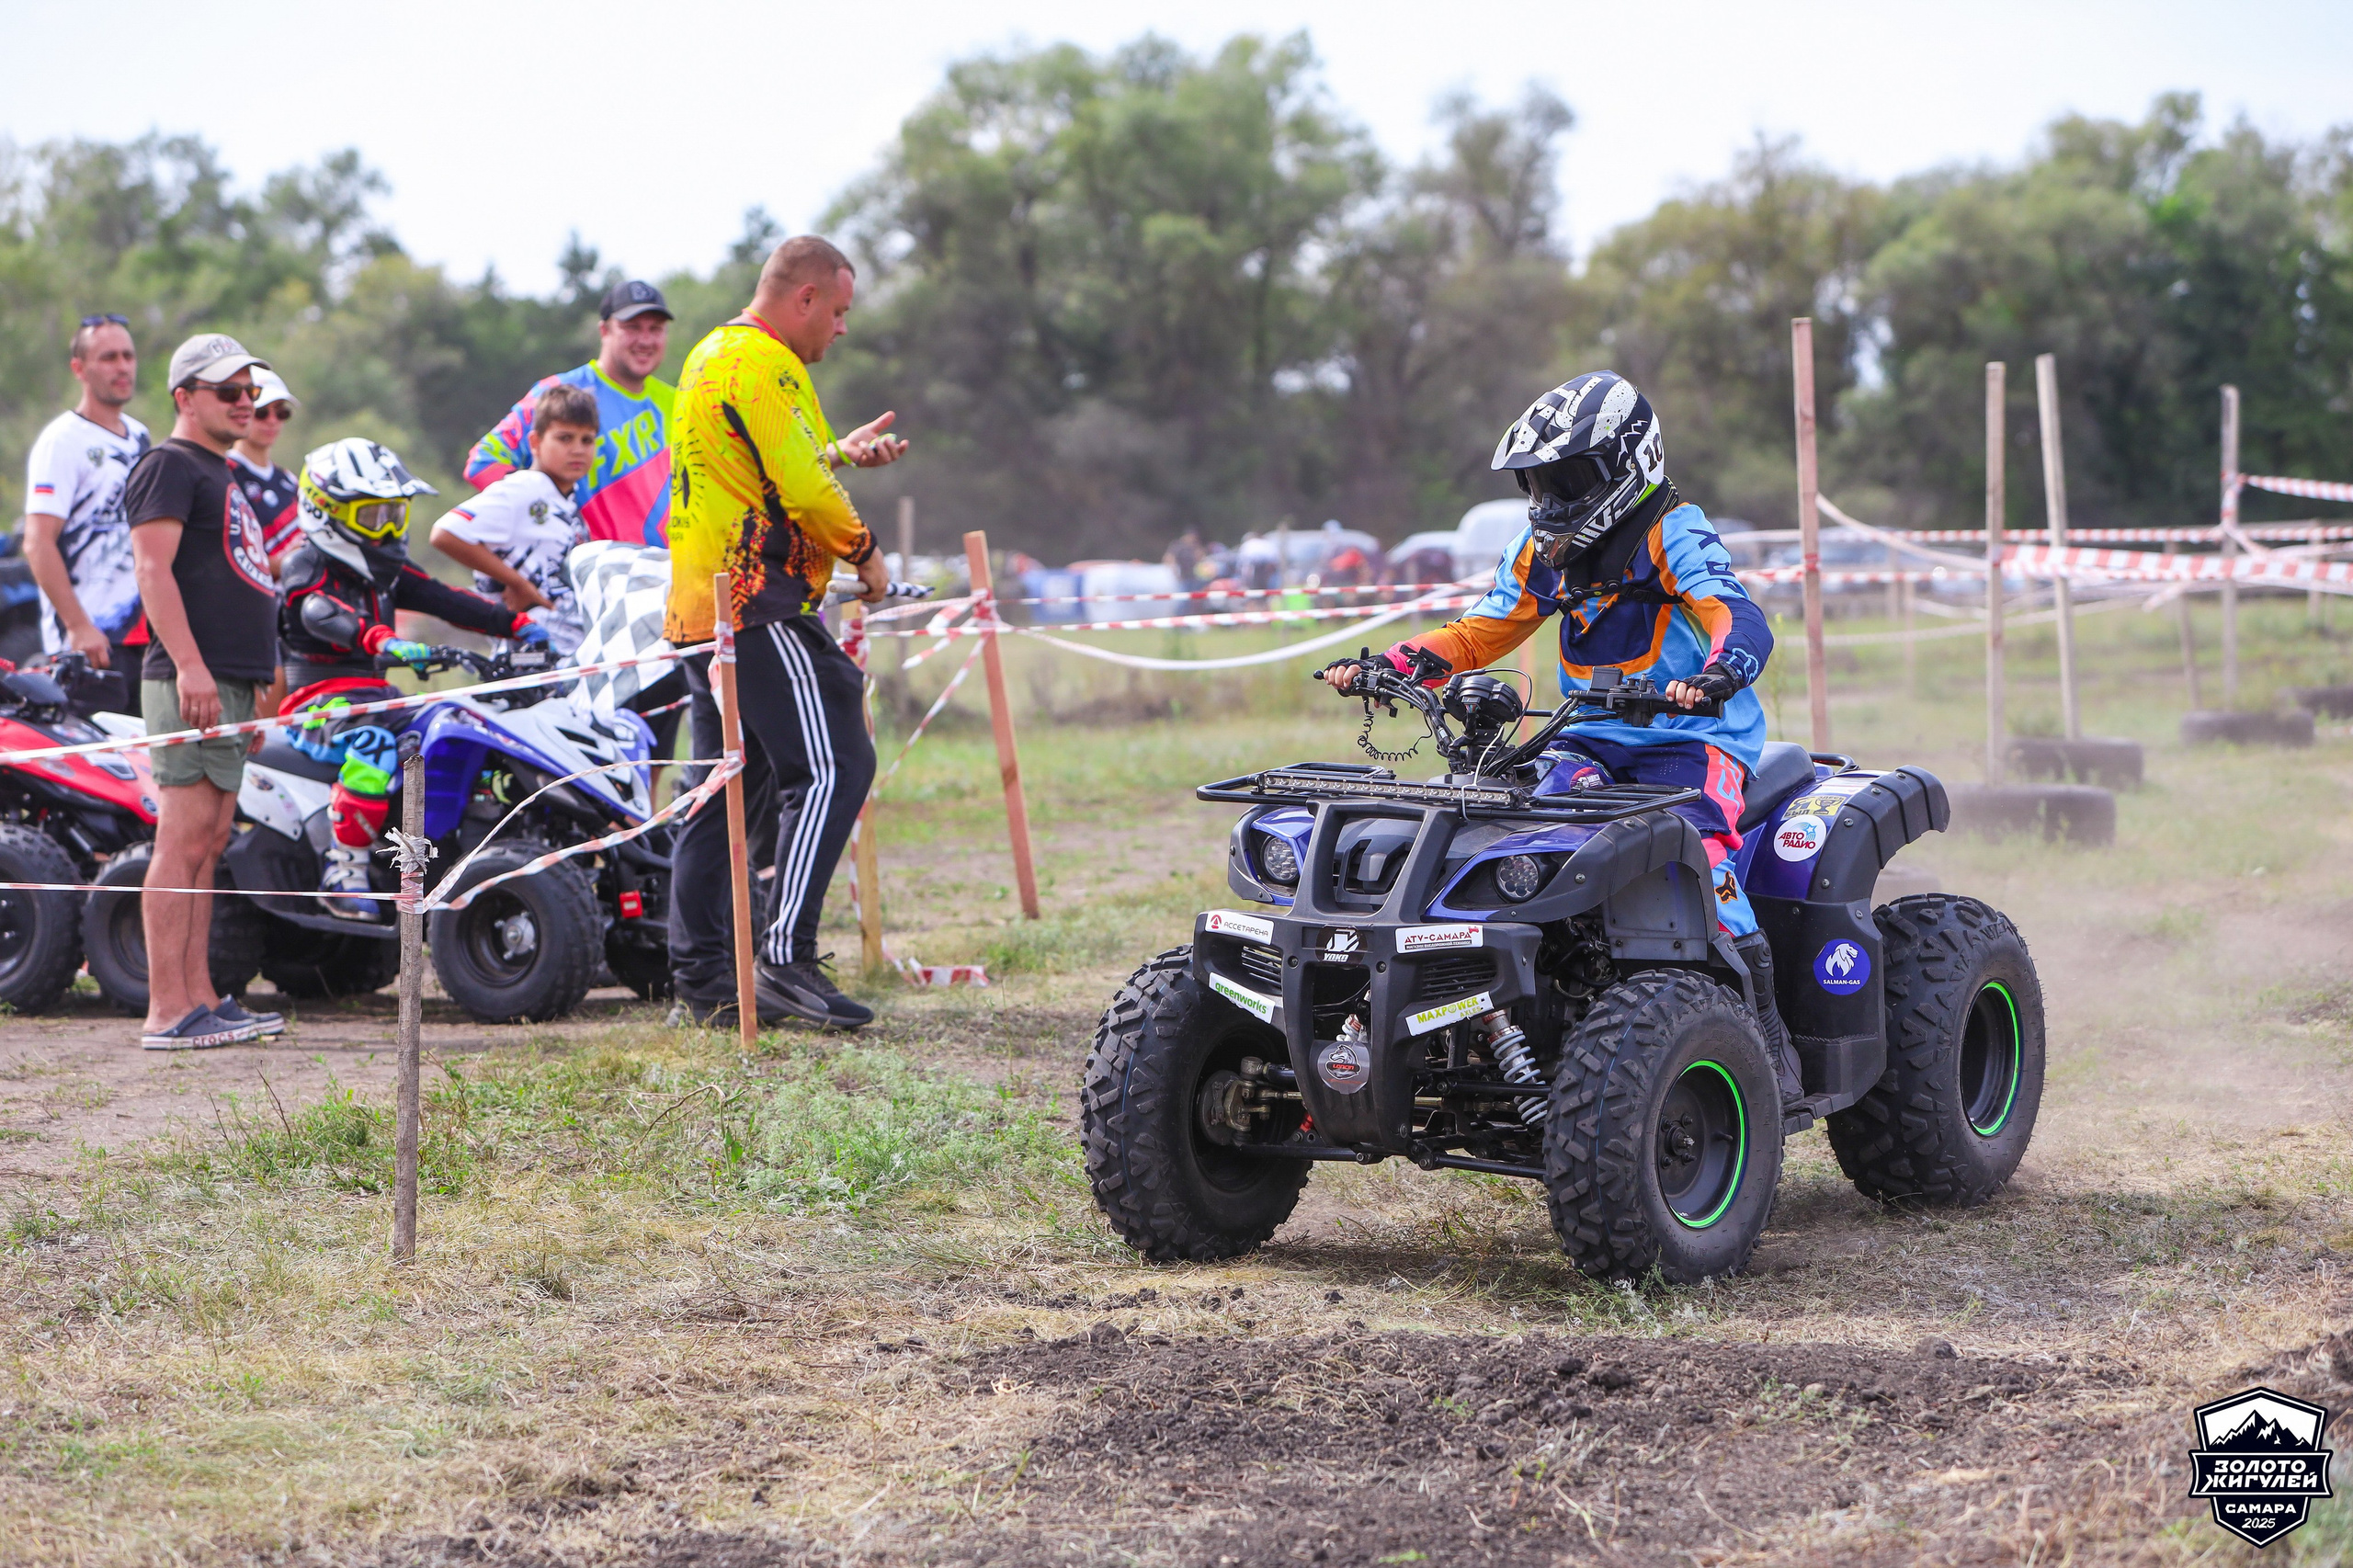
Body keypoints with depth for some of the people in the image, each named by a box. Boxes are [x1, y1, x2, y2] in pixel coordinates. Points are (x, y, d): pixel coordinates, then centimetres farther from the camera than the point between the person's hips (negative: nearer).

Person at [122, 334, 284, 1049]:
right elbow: (153, 568, -16)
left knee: (208, 843, 9)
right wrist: (189, 665, -25)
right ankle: (168, 1010, -13)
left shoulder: (222, 476, 24)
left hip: (230, 682, 10)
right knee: (185, 840, -11)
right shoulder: (169, 466, -6)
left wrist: (258, 685, 26)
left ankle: (200, 998, 11)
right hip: (191, 682, -10)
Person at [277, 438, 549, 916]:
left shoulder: (386, 570, 19)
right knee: (373, 742, -37)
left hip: (377, 694, 8)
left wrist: (515, 624, -6)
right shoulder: (307, 567, -7)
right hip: (316, 700, -8)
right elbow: (323, 614, -28)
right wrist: (383, 640, -48)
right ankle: (343, 871, -35)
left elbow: (444, 599, 9)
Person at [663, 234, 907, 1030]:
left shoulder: (711, 356, 21)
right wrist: (864, 551, -3)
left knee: (727, 786, 11)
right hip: (758, 606, -11)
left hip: (700, 607, 11)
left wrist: (841, 451, 27)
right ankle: (787, 957, -18)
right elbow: (799, 488, -16)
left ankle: (702, 975, 11)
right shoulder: (760, 365, -12)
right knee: (832, 767, -12)